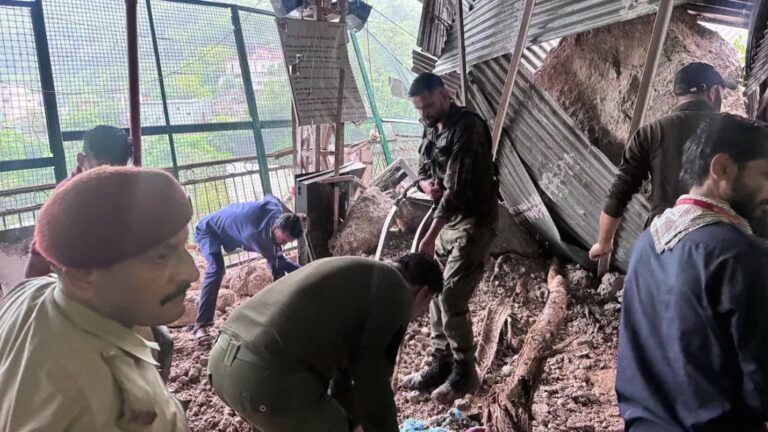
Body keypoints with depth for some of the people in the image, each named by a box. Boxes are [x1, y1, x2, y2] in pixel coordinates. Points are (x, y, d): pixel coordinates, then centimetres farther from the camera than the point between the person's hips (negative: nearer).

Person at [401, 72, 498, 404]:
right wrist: (427, 185, -9)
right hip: (448, 220, 9)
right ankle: (441, 364, 24)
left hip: (473, 222, -9)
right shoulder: (432, 128, 9)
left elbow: (458, 189, -25)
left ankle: (465, 372, 9)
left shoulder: (467, 128, -19)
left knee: (451, 299, -9)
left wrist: (430, 235, -26)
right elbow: (422, 171, 17)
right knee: (436, 294, 10)